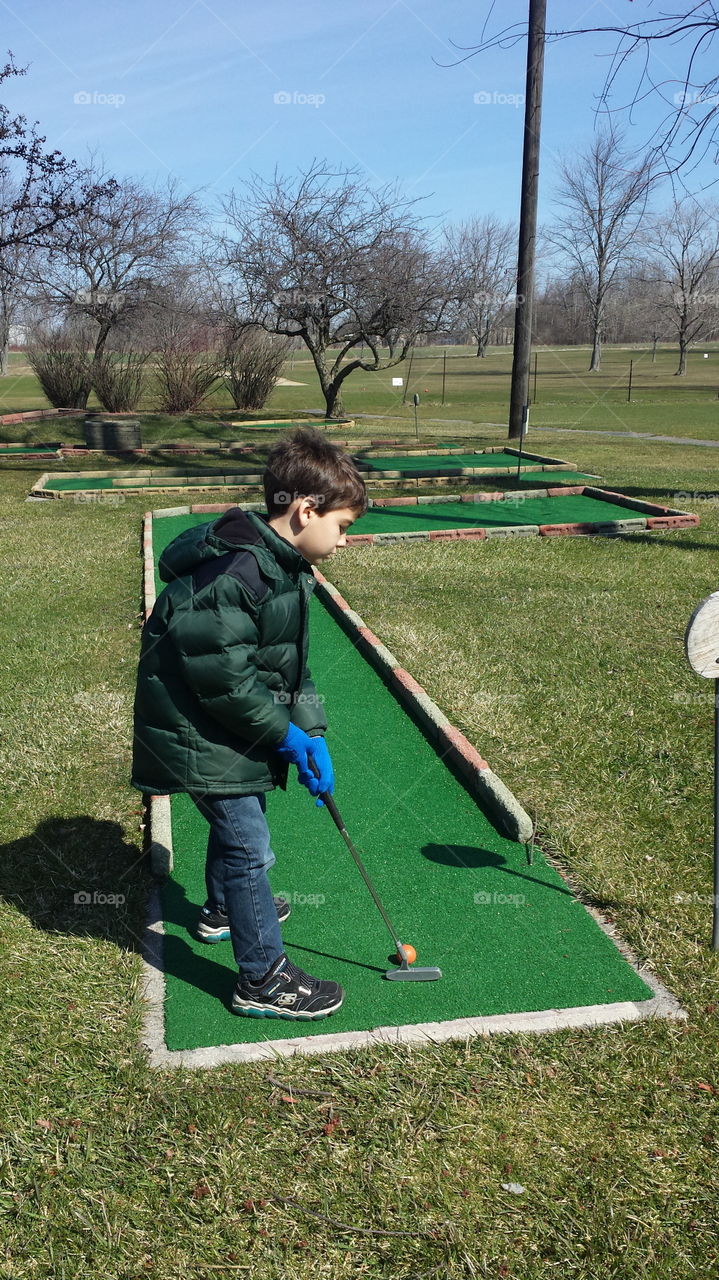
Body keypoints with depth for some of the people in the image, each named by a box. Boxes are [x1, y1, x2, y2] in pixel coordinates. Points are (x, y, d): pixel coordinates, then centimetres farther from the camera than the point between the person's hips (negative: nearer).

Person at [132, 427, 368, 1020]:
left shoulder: (288, 567, 2)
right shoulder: (234, 573, -30)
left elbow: (292, 664, 5)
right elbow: (223, 677, -28)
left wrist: (311, 734, -4)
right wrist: (286, 734, -19)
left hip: (238, 726, 10)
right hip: (199, 732, -10)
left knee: (236, 817, 27)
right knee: (249, 843, -4)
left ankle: (223, 909, 53)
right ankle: (264, 979, 10)